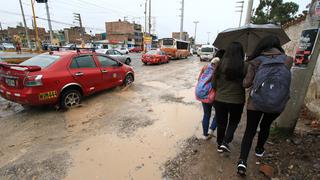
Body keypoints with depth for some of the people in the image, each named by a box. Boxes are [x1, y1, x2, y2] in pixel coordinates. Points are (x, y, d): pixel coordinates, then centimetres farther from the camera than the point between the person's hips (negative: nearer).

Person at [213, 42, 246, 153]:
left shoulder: (220, 64, -10)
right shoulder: (244, 66, -14)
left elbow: (214, 82, -3)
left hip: (220, 99, 2)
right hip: (237, 101, -1)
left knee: (221, 123, 18)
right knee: (233, 122, 24)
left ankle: (220, 144, 34)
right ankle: (225, 142, 13)